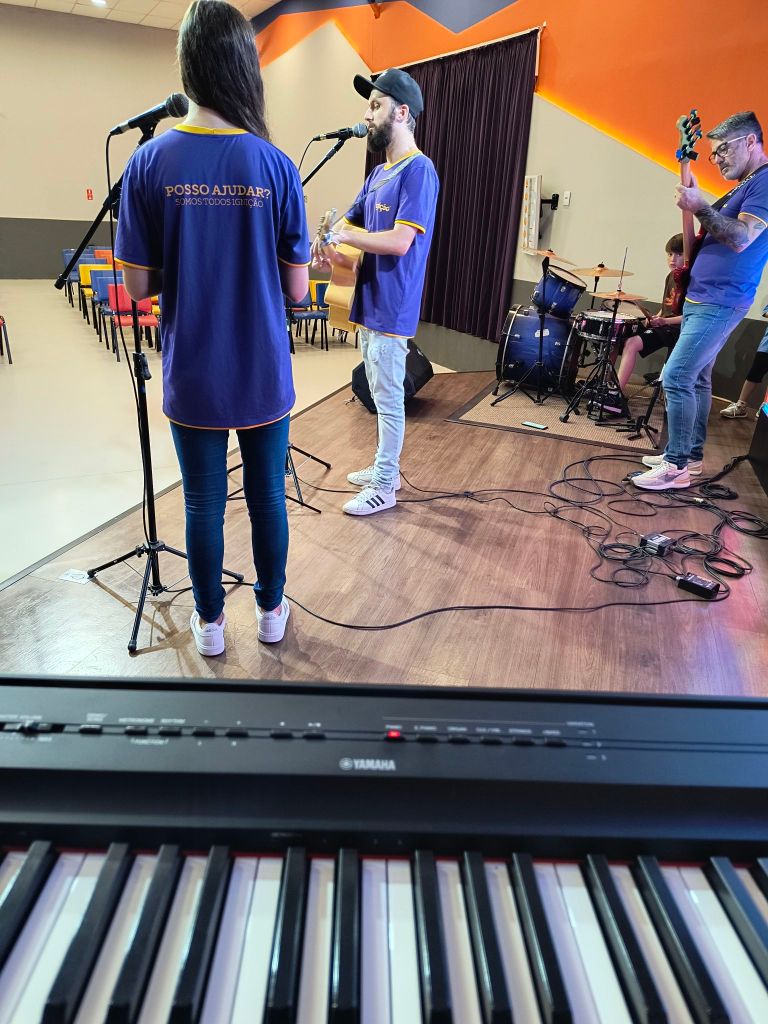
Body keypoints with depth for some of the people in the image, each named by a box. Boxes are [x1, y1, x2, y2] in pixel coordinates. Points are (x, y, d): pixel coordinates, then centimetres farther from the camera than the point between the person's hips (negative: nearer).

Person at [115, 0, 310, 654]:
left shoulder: (150, 163, -6)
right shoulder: (276, 166, -7)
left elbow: (139, 285, -3)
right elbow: (297, 289, -4)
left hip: (193, 378, 0)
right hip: (263, 377, 0)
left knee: (204, 504, 13)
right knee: (267, 497, 15)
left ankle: (211, 624, 30)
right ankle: (271, 612, 34)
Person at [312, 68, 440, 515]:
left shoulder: (418, 170, -13)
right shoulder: (379, 172, 16)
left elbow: (399, 242, -23)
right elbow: (350, 221, 18)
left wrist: (343, 236, -14)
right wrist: (329, 240, -5)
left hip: (391, 308, -9)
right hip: (369, 303, 9)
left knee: (389, 398, -1)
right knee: (381, 396, 17)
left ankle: (384, 487, 10)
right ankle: (385, 466, 32)